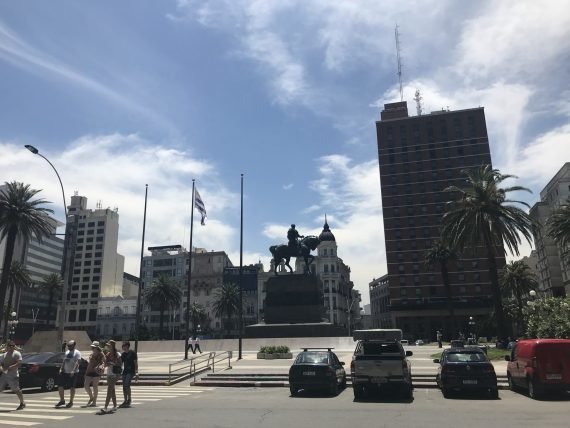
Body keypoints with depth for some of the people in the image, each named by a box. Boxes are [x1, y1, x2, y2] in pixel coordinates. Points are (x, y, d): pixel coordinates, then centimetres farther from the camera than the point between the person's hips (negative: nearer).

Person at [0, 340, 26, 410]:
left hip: (13, 376, -7)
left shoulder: (17, 354, -8)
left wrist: (9, 367, -23)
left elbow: (19, 364, -17)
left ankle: (22, 403, 11)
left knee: (16, 390, -4)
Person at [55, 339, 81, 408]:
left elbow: (77, 363, -16)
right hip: (65, 372, 7)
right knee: (60, 385, 5)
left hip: (73, 373, -7)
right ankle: (62, 400, 20)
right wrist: (61, 369, 6)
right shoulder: (67, 352, 17)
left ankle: (71, 402, 10)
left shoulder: (77, 353, -6)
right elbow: (64, 362, 20)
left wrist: (73, 370, -27)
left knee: (72, 387, 0)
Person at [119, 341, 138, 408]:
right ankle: (125, 401, 17)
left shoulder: (132, 353, -6)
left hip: (131, 372, -7)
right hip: (125, 372, 7)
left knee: (127, 385, -17)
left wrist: (136, 372, -11)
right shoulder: (123, 354, 12)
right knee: (124, 387, 7)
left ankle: (129, 399, -5)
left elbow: (135, 362, -7)